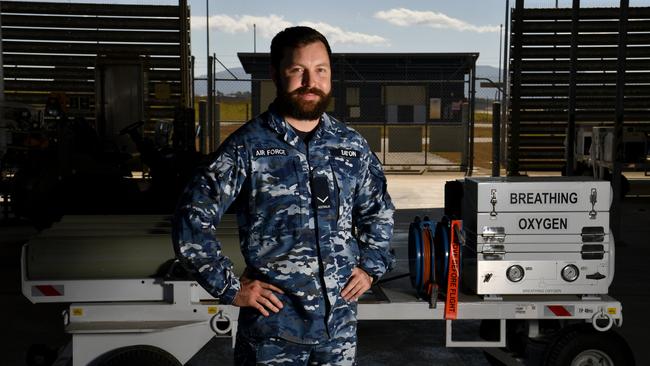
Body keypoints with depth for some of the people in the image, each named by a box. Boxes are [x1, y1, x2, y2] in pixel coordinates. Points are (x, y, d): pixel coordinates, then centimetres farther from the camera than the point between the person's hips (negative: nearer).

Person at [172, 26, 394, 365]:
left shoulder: (352, 145, 4)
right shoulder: (247, 146, -9)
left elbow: (378, 210, 20)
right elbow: (191, 219, -8)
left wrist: (370, 267, 9)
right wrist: (230, 287, -9)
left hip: (340, 323, 4)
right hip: (272, 326, -4)